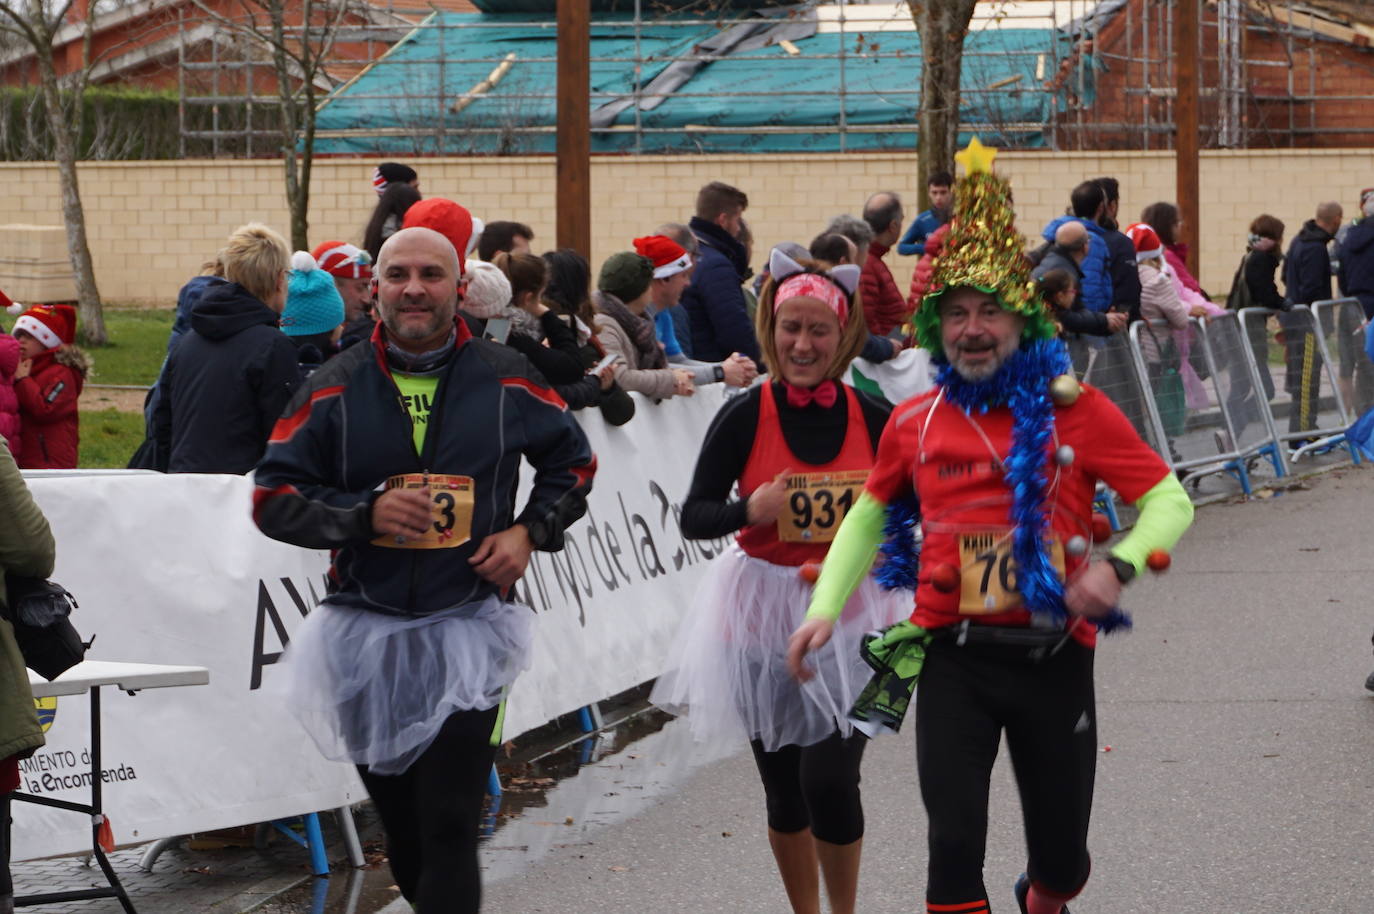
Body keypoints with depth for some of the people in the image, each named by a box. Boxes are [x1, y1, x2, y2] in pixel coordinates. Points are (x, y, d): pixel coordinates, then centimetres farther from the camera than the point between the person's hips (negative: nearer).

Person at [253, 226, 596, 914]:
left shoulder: (505, 380, 2)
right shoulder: (336, 388, 2)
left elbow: (572, 461, 18)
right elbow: (272, 497, 0)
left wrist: (530, 532, 1)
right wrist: (366, 512, -14)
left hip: (466, 631, -2)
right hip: (365, 632, 2)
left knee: (449, 828, -12)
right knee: (401, 830, 13)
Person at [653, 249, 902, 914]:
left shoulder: (872, 418, -2)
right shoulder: (745, 417, -6)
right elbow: (693, 517, -4)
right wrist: (749, 510, -22)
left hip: (849, 615, 0)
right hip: (762, 615, 1)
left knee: (829, 779, -13)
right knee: (784, 790, 10)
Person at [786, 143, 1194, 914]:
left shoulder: (1075, 410, -3)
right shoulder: (914, 424, 4)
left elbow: (1169, 500, -1)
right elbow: (870, 514, 19)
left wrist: (1118, 565, -20)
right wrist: (825, 609, 8)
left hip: (1054, 659, 0)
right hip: (956, 660, 1)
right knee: (955, 845, -13)